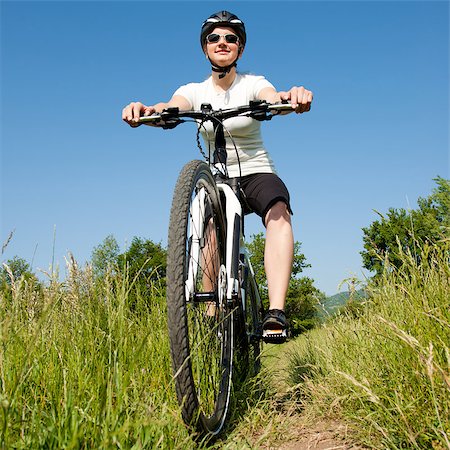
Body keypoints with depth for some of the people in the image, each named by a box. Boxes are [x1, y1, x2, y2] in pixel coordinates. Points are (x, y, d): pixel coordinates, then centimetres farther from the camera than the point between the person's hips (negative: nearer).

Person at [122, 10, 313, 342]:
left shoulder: (253, 84, -4)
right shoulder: (193, 91, 0)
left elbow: (272, 99, -28)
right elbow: (170, 110, -23)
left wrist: (289, 98, -54)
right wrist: (148, 112, -48)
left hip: (256, 173, -2)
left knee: (279, 212, -33)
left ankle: (276, 312, -43)